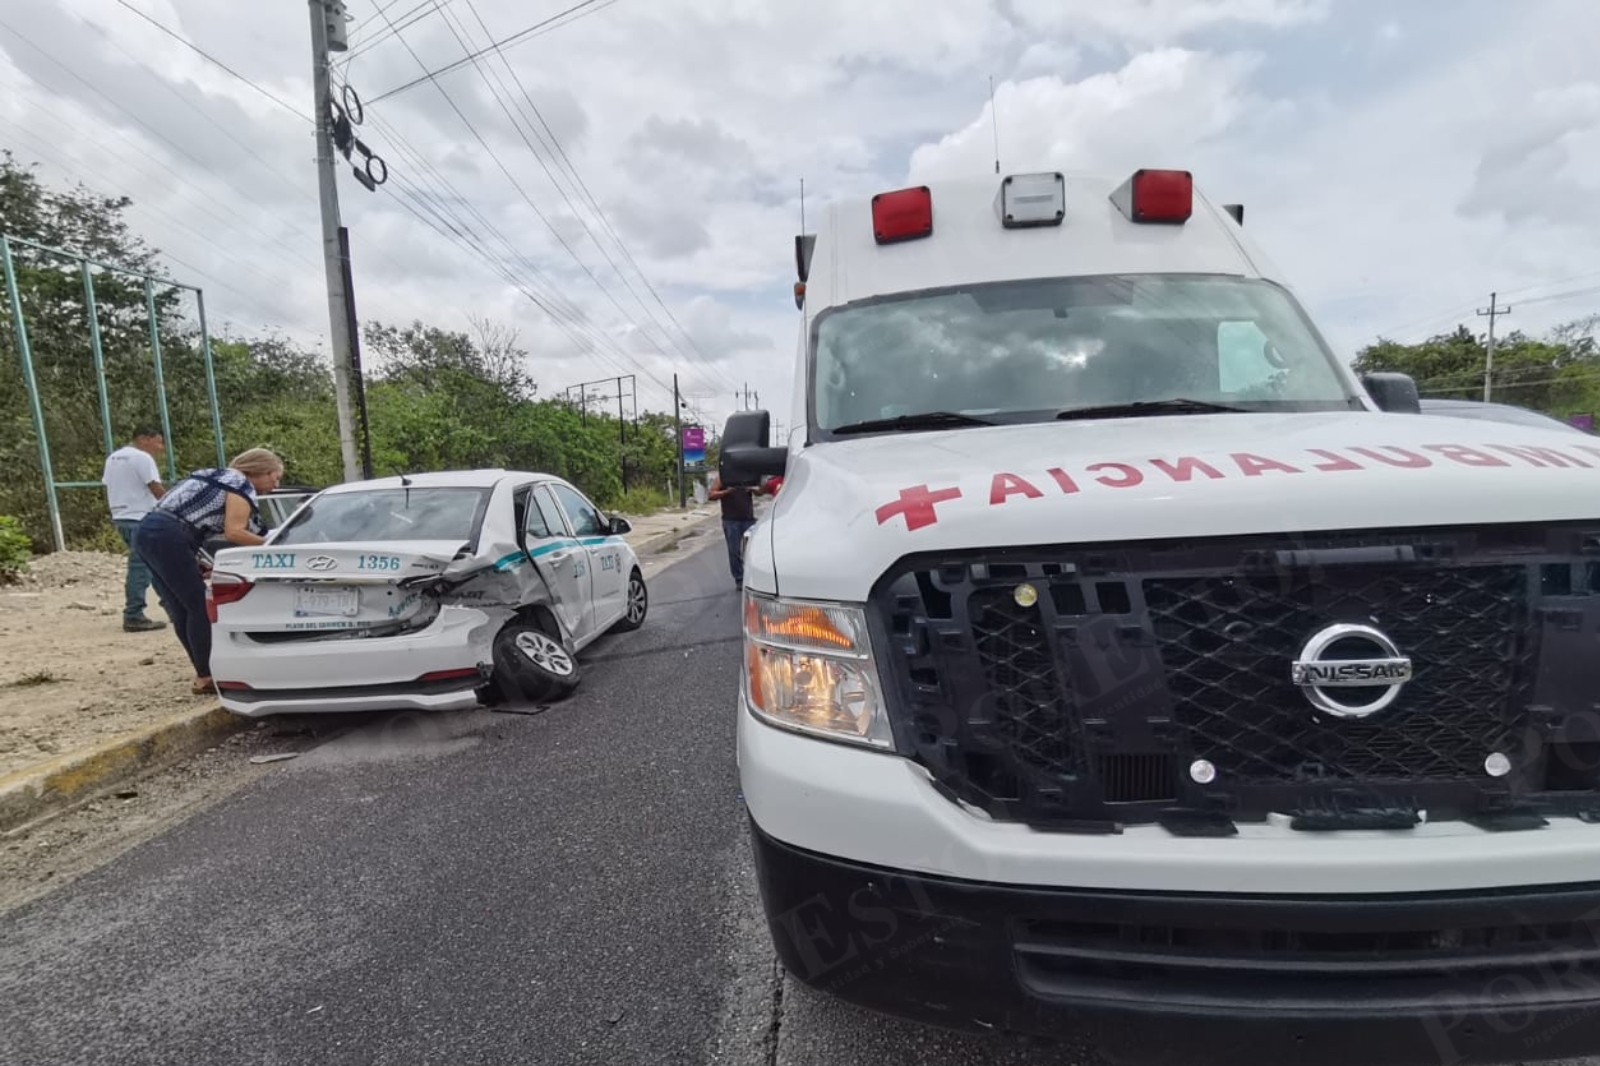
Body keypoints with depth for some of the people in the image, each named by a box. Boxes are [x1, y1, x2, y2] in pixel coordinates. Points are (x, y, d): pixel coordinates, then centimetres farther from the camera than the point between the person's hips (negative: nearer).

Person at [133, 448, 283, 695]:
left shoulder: (219, 476, 26)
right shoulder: (243, 485, 0)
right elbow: (233, 532, -11)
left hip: (148, 532, 9)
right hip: (169, 538, -9)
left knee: (182, 612, 11)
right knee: (201, 607, -3)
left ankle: (204, 673, 17)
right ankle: (206, 677, 2)